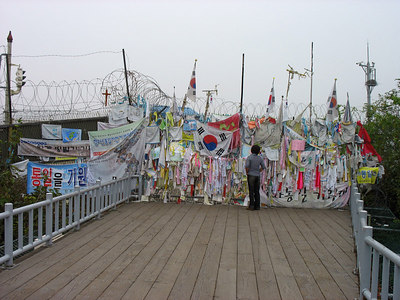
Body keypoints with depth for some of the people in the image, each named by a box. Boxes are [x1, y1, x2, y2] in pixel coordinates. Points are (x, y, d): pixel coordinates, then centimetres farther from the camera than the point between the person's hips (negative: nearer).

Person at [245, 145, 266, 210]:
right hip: (257, 176, 4)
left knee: (251, 191, -2)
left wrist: (247, 172, -5)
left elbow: (247, 166, -22)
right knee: (256, 191, 7)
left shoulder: (249, 157, -10)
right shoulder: (259, 158, 4)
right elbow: (263, 167, 9)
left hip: (251, 176, -4)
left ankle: (251, 206, -4)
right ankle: (257, 206, 7)